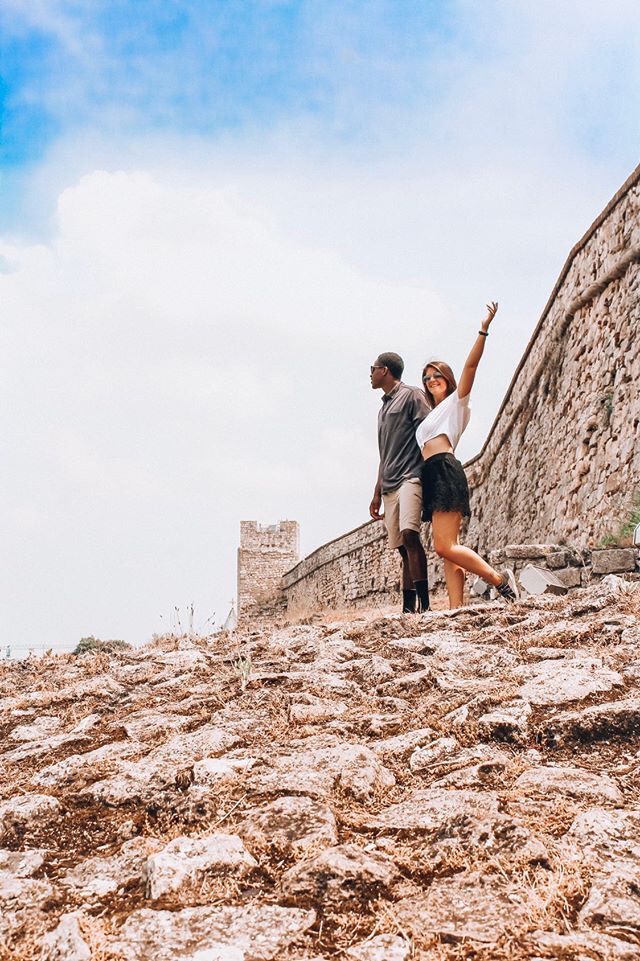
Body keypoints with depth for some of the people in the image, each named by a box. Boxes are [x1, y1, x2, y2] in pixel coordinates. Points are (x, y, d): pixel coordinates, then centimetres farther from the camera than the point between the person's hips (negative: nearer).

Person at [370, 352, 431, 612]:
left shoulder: (411, 395, 4)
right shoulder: (384, 408, 28)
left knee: (409, 534, -25)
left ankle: (424, 602, -29)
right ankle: (408, 608, -3)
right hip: (389, 485, 8)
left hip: (410, 477, -8)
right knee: (403, 547, 1)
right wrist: (377, 494, 24)